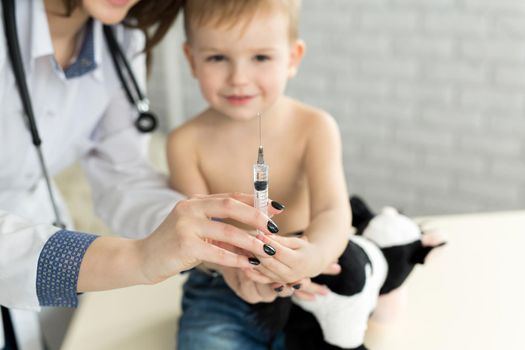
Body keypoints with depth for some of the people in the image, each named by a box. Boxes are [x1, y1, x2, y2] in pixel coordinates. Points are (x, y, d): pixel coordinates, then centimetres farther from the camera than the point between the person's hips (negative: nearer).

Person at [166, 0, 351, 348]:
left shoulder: (314, 127, -10)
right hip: (219, 296, 0)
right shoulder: (187, 143, -9)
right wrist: (227, 263, -35)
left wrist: (315, 255, -45)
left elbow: (332, 211, -21)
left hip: (303, 291, 1)